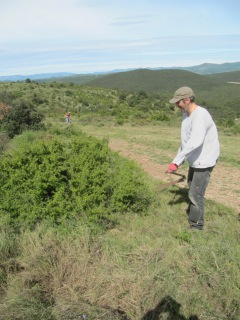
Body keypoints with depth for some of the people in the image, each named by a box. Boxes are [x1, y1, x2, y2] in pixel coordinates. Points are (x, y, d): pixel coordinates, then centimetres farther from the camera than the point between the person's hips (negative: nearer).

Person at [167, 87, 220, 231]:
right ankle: (192, 211, 50)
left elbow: (195, 141, -40)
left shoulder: (200, 115, -27)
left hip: (204, 161, -10)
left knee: (196, 193, -4)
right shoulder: (186, 114, 2)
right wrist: (179, 159, 13)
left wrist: (176, 161, -41)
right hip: (195, 160, 10)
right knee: (192, 187, 27)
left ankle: (197, 225, 14)